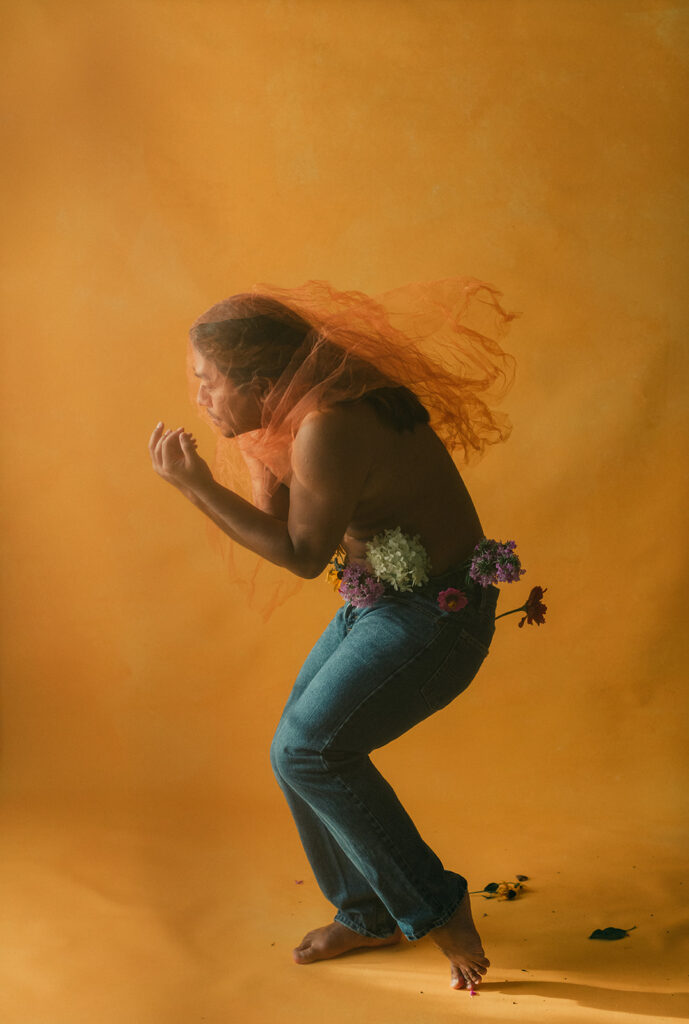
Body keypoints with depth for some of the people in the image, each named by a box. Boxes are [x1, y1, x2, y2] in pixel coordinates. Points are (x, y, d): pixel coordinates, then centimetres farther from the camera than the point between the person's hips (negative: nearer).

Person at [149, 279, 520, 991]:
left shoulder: (330, 430, -27)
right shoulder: (295, 412, 3)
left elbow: (303, 555, -19)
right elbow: (283, 522, 11)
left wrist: (195, 486, -19)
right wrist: (257, 450, -2)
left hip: (436, 613, -10)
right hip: (381, 597, 10)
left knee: (309, 750, -12)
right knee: (304, 746, 10)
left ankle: (437, 909, 6)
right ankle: (368, 914, 29)